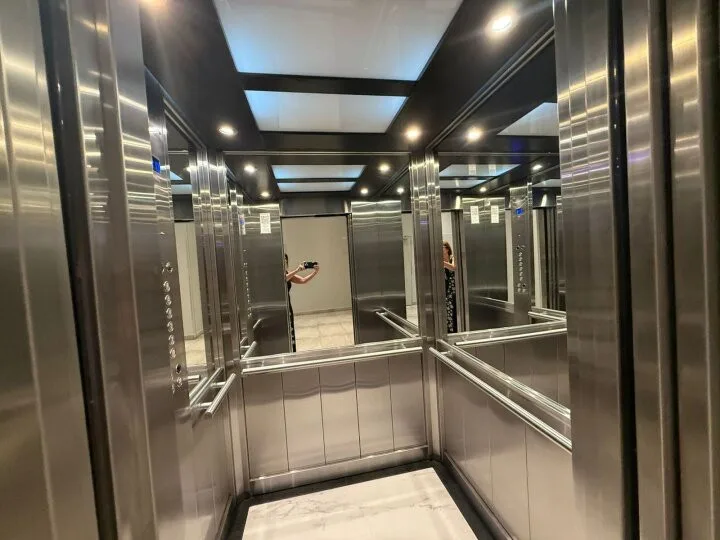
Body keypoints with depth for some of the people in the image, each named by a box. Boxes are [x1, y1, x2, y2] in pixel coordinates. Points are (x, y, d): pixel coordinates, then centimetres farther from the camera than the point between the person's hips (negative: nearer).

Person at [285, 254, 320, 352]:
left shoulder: (288, 274, 9)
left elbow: (303, 280, -2)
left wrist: (315, 272, -15)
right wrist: (297, 270, -33)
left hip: (287, 308, 6)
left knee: (290, 335, 10)